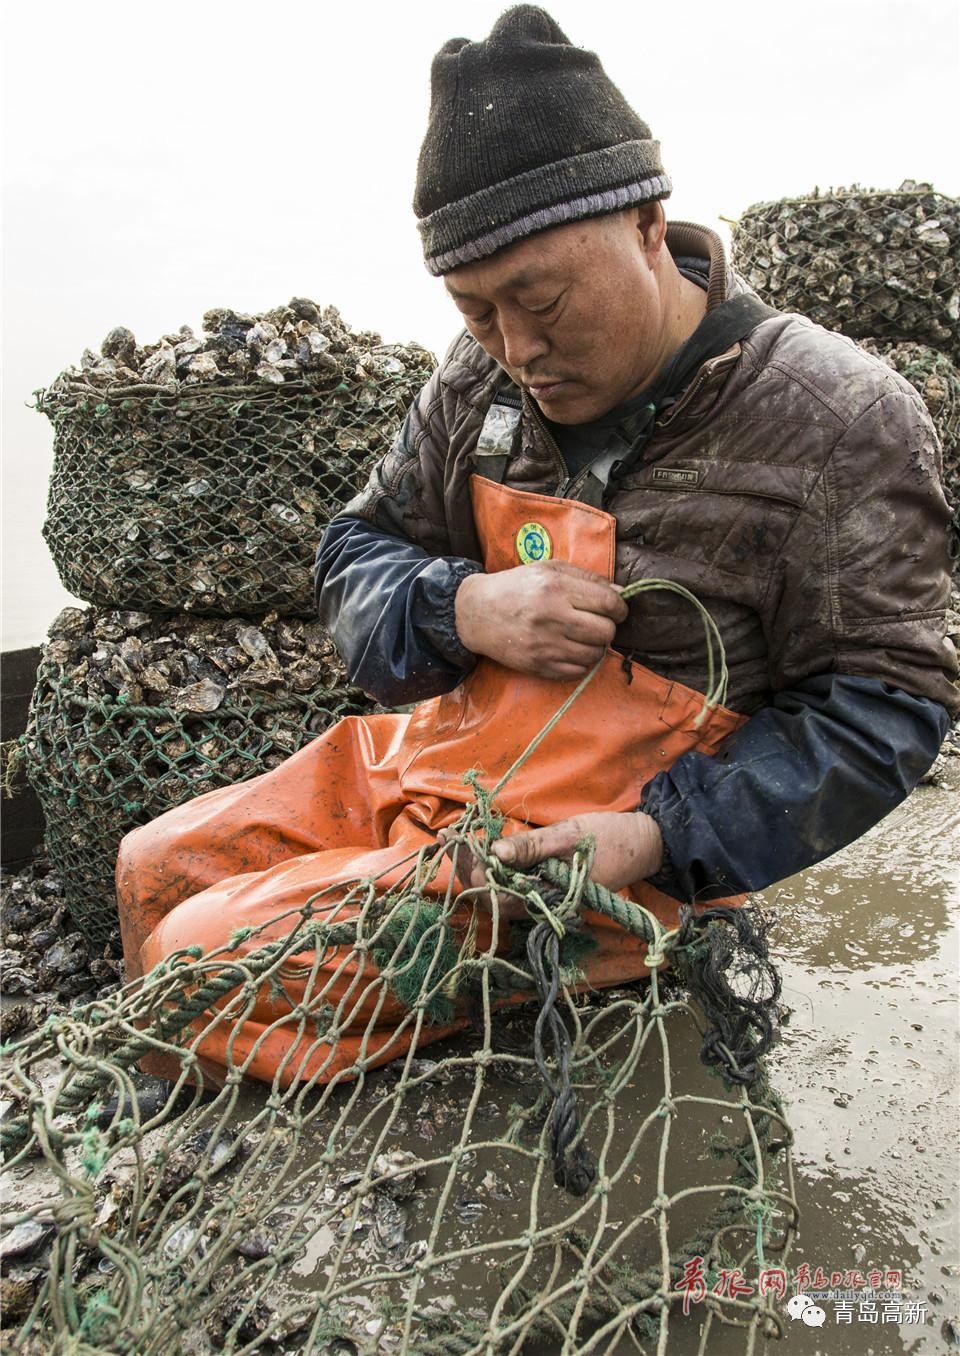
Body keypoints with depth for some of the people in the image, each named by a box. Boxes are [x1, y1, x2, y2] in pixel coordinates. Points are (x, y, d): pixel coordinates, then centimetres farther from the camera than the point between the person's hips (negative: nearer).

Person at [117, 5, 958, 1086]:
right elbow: (356, 554, 7)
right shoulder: (483, 378, 1)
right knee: (154, 869, 13)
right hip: (431, 759, 7)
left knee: (195, 962, -13)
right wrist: (462, 610, -18)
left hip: (601, 845, -6)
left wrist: (658, 839, -23)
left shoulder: (838, 421, -14)